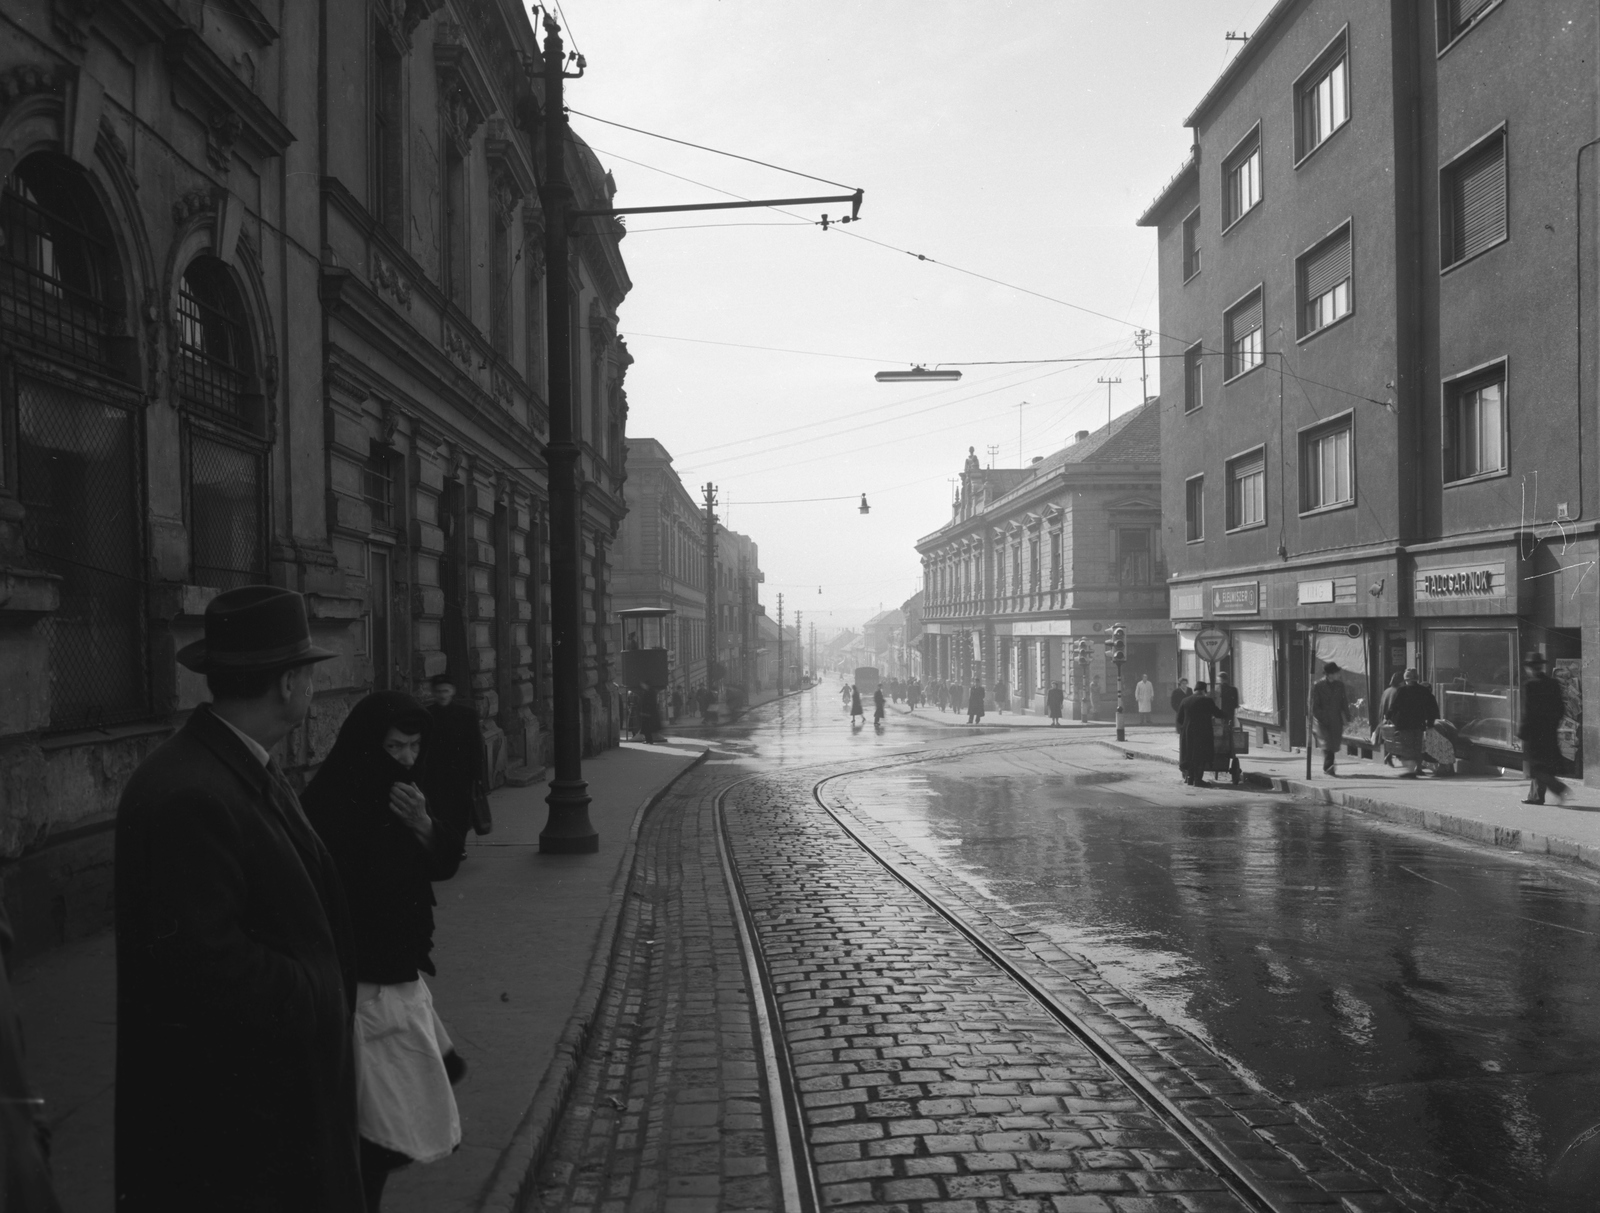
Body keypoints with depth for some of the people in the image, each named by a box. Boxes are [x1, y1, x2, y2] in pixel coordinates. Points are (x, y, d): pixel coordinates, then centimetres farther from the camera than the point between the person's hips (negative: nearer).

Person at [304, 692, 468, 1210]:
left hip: (402, 968, 8)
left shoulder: (408, 791, 3)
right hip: (362, 980, -8)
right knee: (386, 1119, -1)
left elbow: (446, 863, 5)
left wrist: (425, 826, -13)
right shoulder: (330, 803, -21)